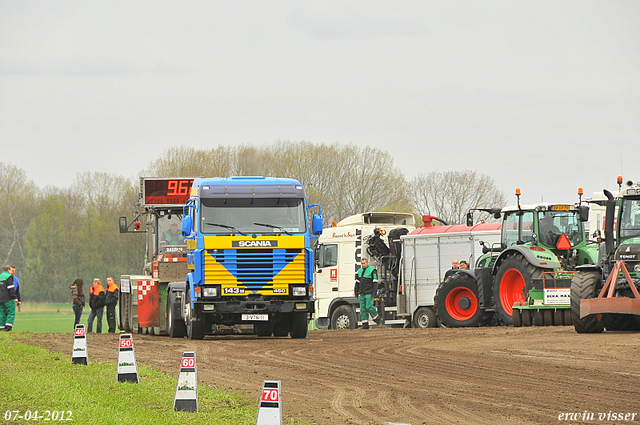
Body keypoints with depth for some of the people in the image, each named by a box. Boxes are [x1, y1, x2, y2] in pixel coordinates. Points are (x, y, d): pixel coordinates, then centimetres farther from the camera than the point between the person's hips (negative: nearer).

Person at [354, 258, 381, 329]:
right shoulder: (360, 271, 16)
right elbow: (357, 282, 22)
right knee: (363, 308, 1)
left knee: (369, 307, -15)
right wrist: (356, 292, 18)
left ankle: (377, 319, 5)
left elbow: (375, 282, -9)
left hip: (369, 293, -6)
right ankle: (365, 324, 2)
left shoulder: (372, 271, -5)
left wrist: (373, 292, -15)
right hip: (362, 293, 6)